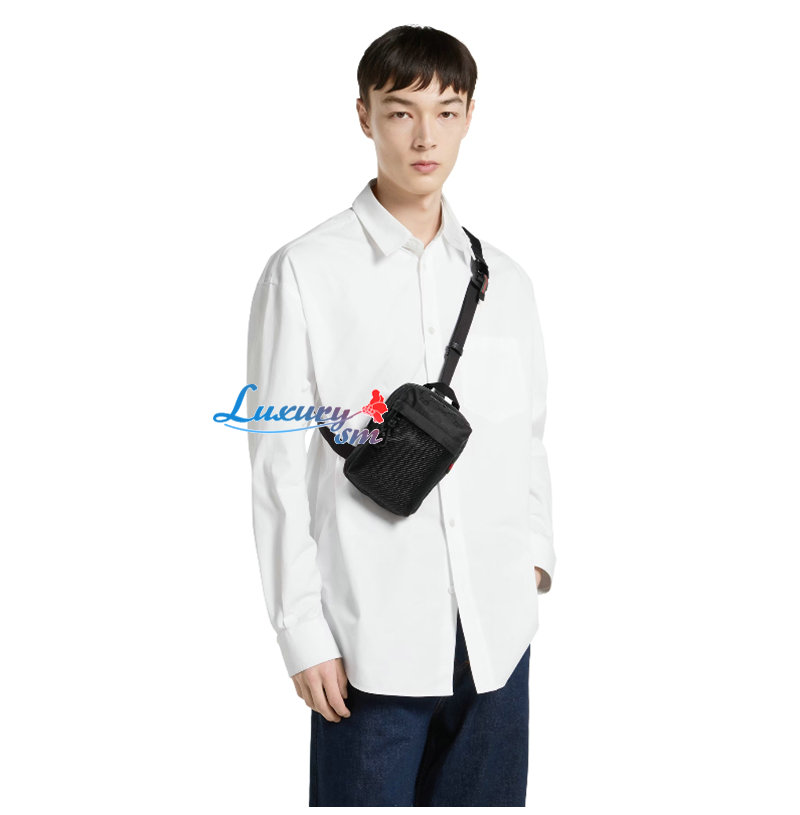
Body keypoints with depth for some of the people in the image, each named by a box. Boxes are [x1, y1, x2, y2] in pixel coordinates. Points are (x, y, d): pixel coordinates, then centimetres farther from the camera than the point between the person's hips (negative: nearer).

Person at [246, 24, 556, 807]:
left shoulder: (504, 280, 10)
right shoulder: (305, 272, -4)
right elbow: (279, 465, -5)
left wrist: (535, 554, 2)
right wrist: (302, 632, -7)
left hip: (496, 629, 4)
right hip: (372, 637, -4)